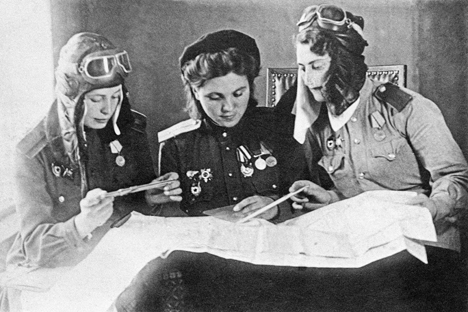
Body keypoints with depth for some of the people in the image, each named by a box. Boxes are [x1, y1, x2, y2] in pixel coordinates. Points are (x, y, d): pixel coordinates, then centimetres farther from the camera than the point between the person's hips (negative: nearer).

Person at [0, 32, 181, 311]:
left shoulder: (129, 130, -2)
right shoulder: (35, 153, -13)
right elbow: (35, 246, -15)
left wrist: (153, 197, -10)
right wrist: (82, 225, -33)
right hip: (47, 275, -2)